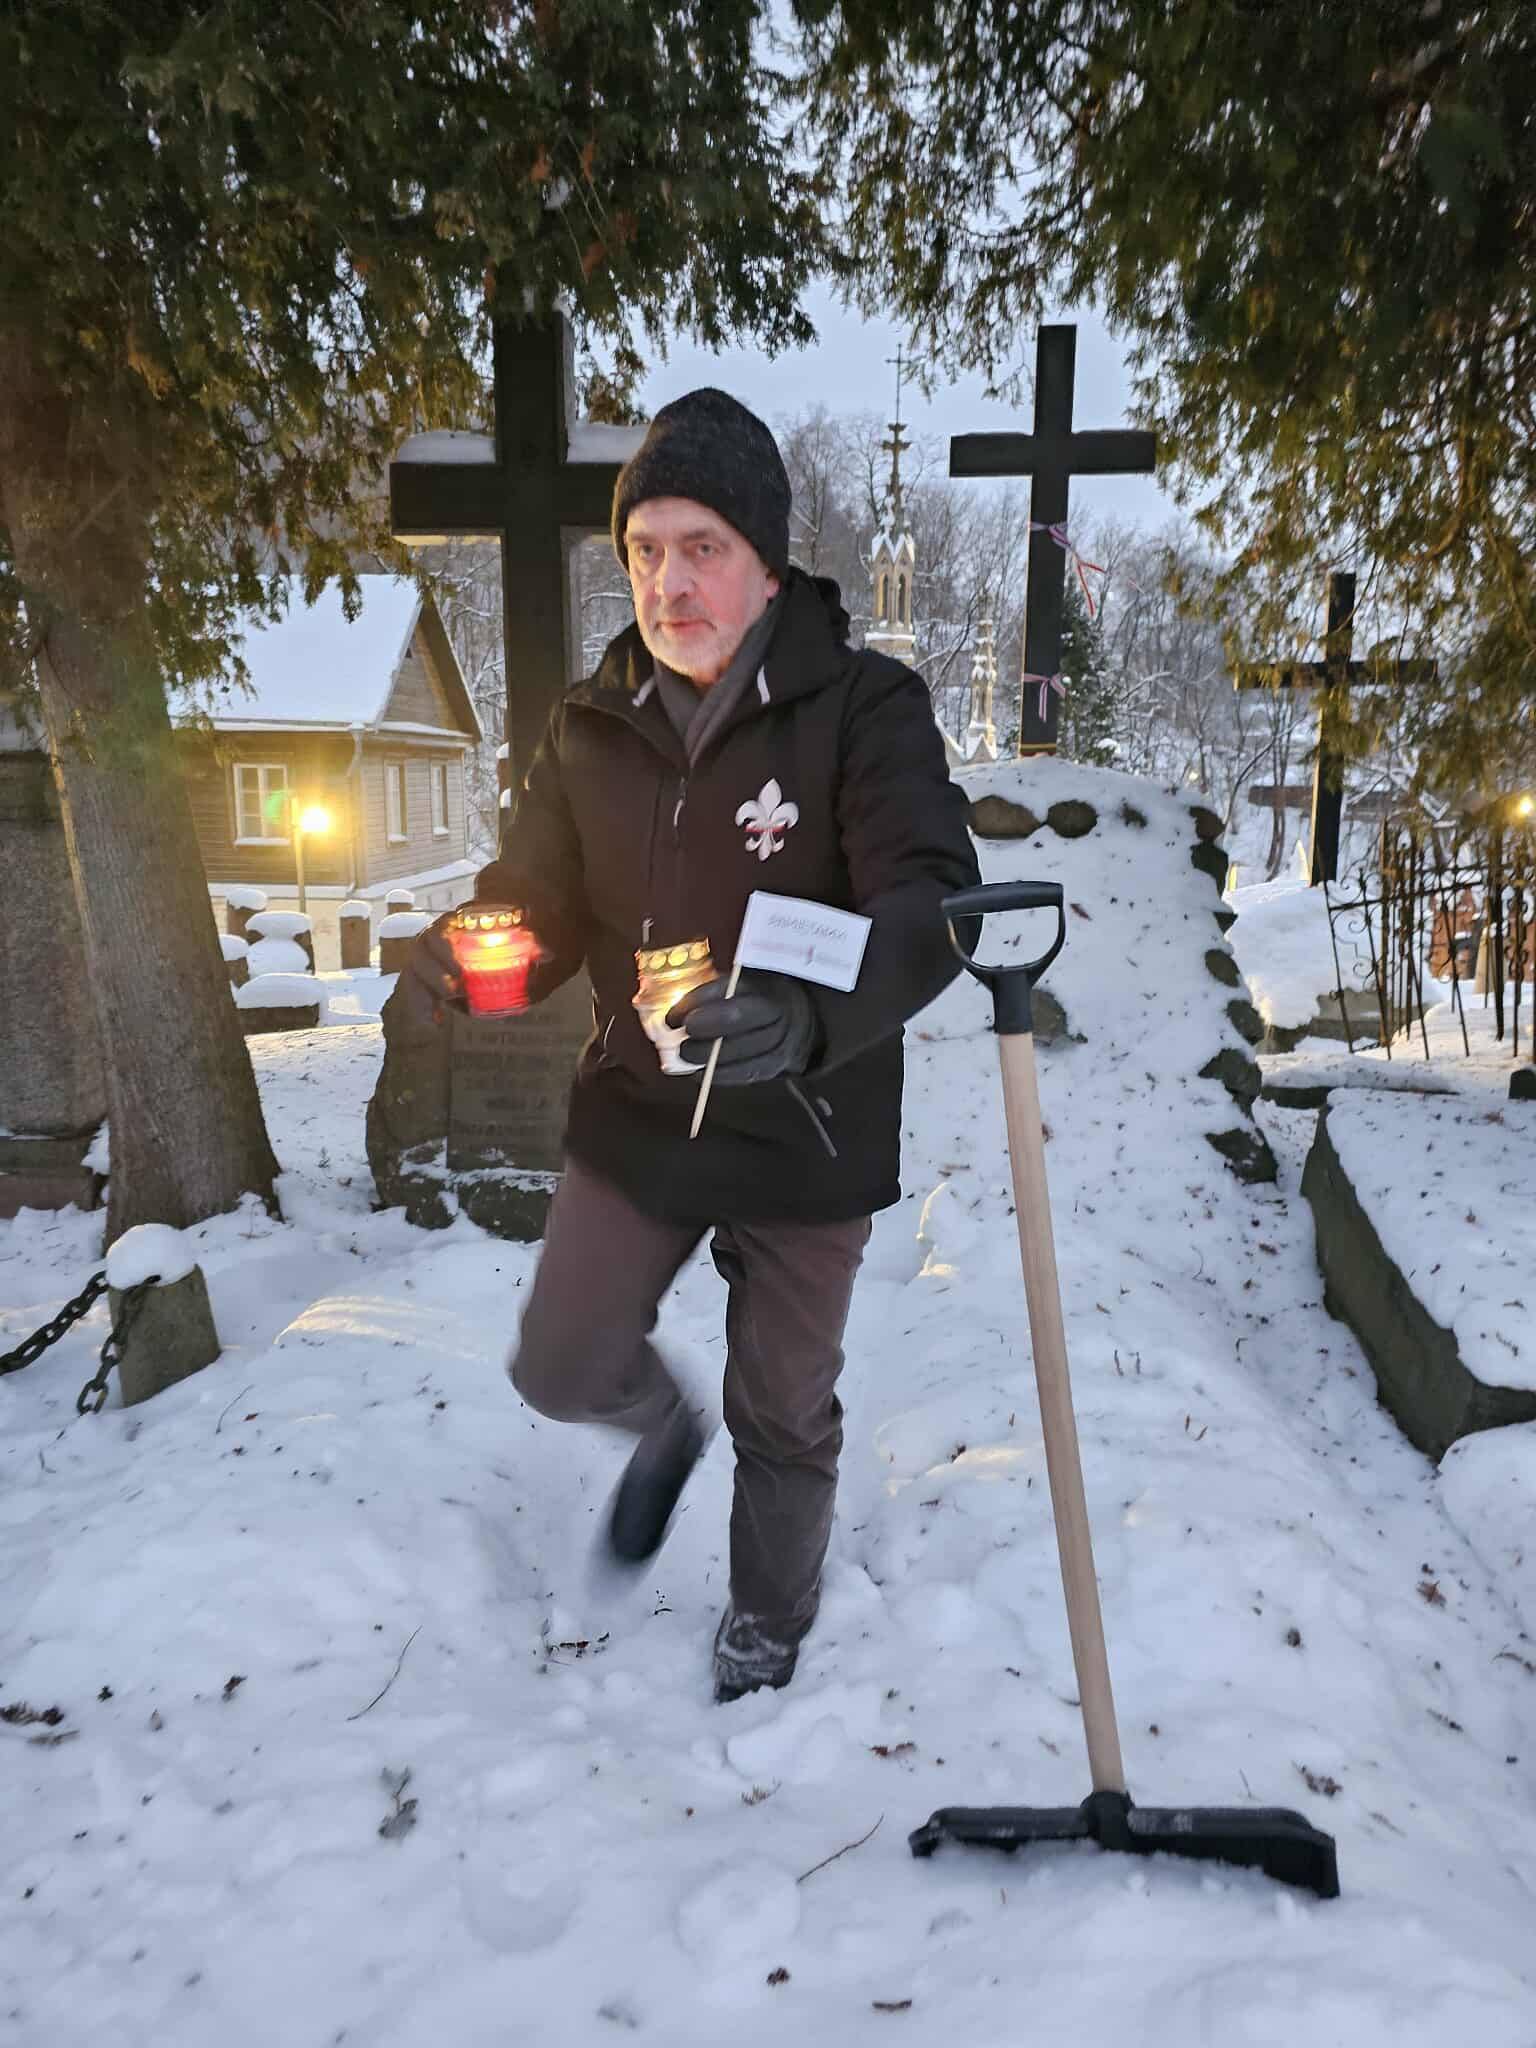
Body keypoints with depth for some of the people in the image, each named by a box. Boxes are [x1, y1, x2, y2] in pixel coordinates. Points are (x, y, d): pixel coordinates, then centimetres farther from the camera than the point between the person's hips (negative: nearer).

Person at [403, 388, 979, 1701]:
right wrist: (466, 952, -22)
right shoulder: (593, 727, -3)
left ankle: (769, 1621, 46)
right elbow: (541, 900, 3)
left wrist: (805, 1015, -50)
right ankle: (666, 1429, 48)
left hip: (805, 1134, -3)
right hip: (636, 1114, 3)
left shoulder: (866, 708, -17)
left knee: (784, 1411, 15)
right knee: (562, 1365, 10)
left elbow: (930, 902, -29)